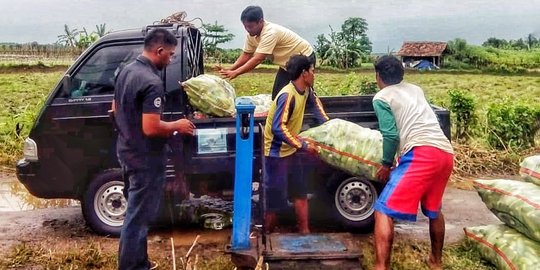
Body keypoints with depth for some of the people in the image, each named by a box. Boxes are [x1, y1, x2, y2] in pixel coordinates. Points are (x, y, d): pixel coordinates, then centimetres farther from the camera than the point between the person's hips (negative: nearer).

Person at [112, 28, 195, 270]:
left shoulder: (127, 71, 7)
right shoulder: (152, 82, -24)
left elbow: (116, 110, 17)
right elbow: (151, 128, -28)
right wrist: (176, 126, -12)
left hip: (127, 151, 10)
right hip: (145, 158, -10)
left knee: (138, 213, 20)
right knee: (138, 217, 2)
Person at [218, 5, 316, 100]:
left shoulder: (270, 33, -33)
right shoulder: (251, 34, -7)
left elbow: (258, 59, -37)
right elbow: (246, 55, -2)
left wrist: (235, 73, -40)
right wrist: (229, 70, -16)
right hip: (287, 63, 8)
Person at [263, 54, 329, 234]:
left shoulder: (306, 90, 0)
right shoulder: (288, 95, -27)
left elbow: (314, 102, 24)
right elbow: (278, 128, -33)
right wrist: (304, 146, -28)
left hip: (290, 150, 9)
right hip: (276, 153, -9)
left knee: (300, 192, 11)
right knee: (276, 199, -1)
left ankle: (304, 232, 20)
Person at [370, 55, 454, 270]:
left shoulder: (381, 98, 6)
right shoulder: (415, 89, 27)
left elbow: (391, 135, -5)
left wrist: (386, 164, 9)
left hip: (421, 153, -8)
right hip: (445, 153, 8)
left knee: (384, 211, -6)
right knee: (433, 209, 29)